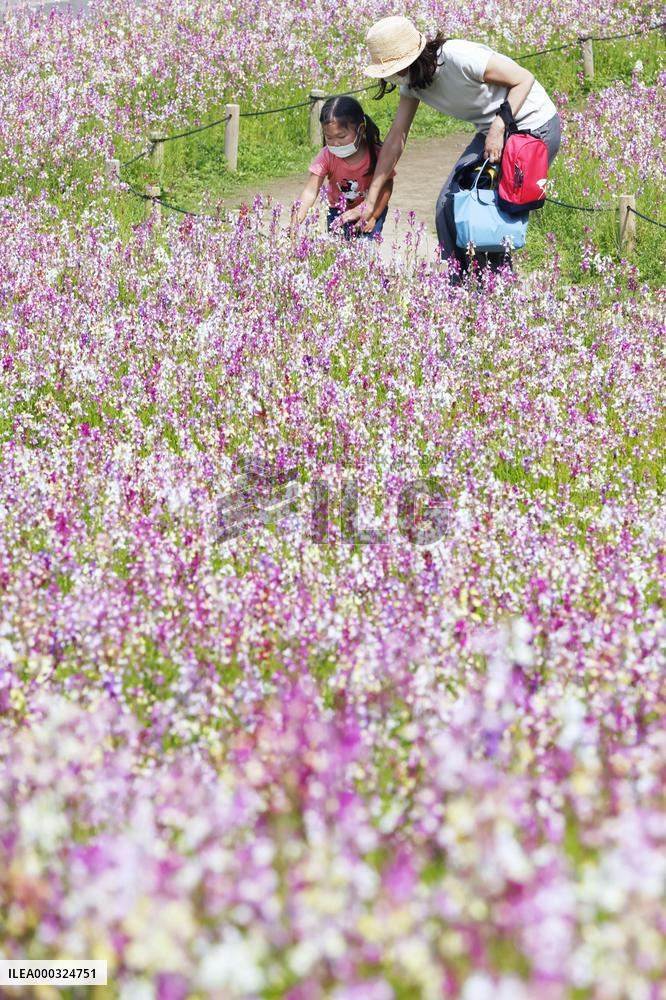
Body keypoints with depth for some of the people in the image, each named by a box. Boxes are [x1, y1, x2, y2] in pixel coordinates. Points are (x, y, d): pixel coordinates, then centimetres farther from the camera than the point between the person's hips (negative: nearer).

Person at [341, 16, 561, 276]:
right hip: (492, 131, 8)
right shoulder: (411, 81, -4)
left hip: (535, 126, -8)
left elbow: (524, 79, -21)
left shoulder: (458, 57, -29)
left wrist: (499, 128, -31)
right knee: (449, 204, -1)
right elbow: (395, 139, -1)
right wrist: (370, 201, -4)